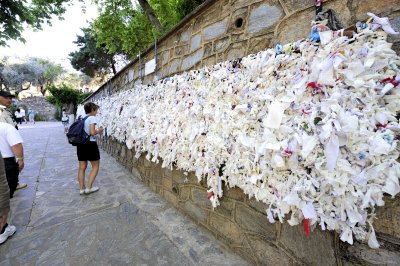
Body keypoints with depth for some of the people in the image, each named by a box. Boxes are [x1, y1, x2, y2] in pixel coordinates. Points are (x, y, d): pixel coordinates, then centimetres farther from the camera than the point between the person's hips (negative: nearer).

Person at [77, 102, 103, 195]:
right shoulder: (92, 118, -10)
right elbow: (92, 132, -21)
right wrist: (99, 131, 0)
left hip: (80, 144, 8)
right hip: (90, 144, -8)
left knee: (82, 167, 13)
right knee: (95, 166, 7)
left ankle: (82, 189, 20)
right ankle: (89, 188, 8)